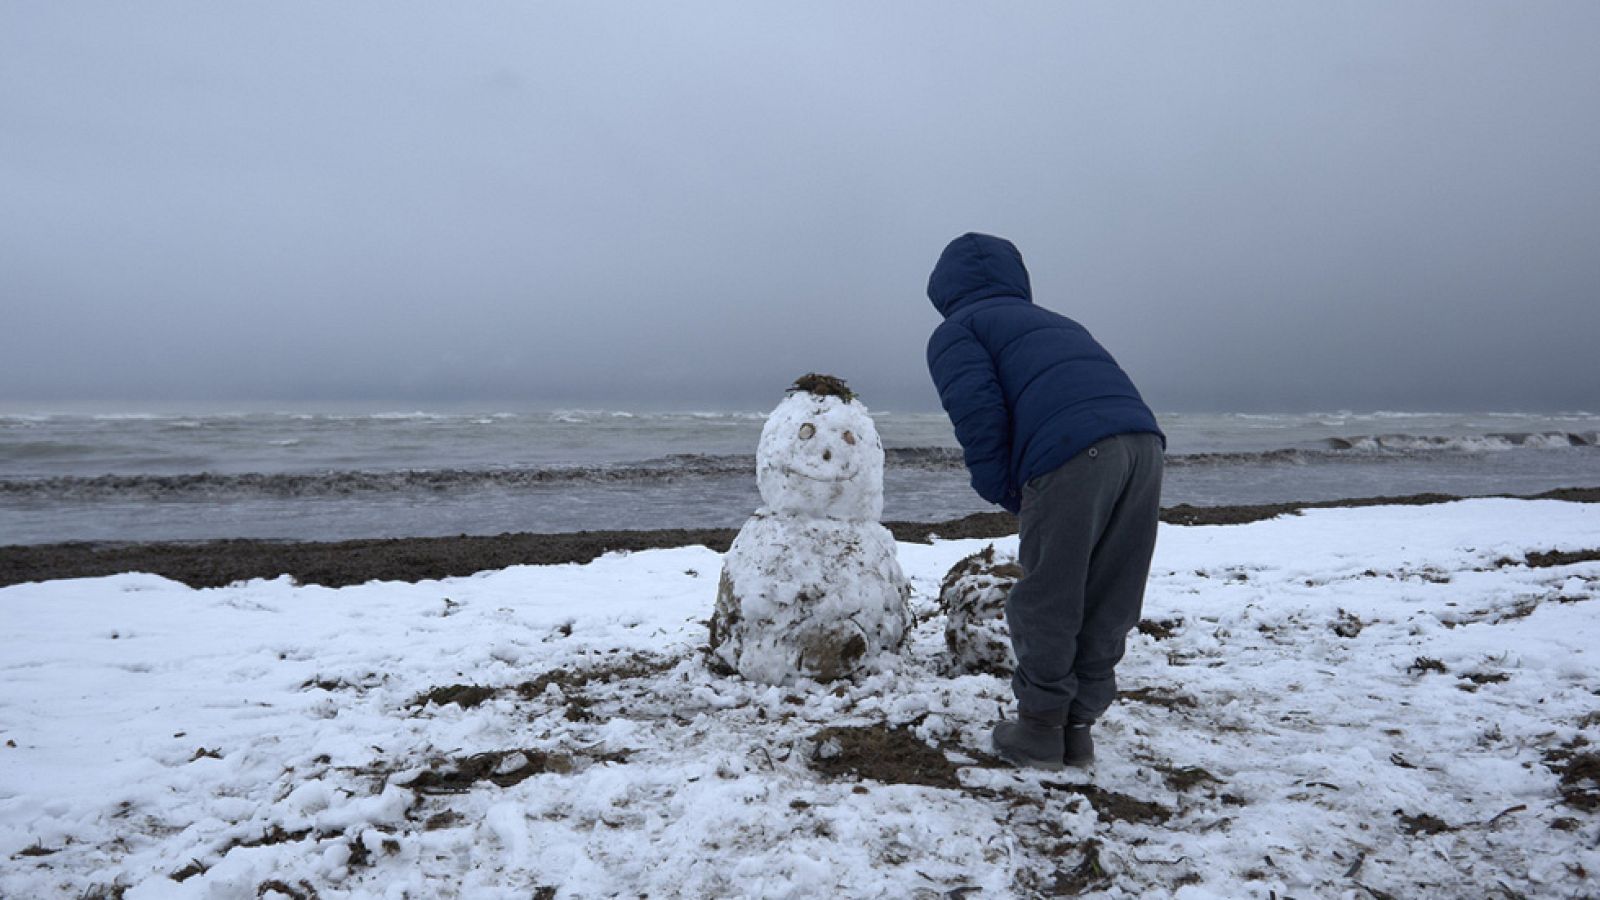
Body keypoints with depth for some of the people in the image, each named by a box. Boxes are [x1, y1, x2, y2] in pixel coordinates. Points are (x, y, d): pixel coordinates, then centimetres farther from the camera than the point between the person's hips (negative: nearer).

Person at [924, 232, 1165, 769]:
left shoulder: (956, 331, 16)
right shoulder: (1051, 321, 36)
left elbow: (978, 414, -4)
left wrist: (1004, 493, 8)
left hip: (1072, 453, -7)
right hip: (1143, 442, 7)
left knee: (1045, 604, 8)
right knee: (1108, 606, 15)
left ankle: (1039, 730, 19)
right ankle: (1078, 728, 25)